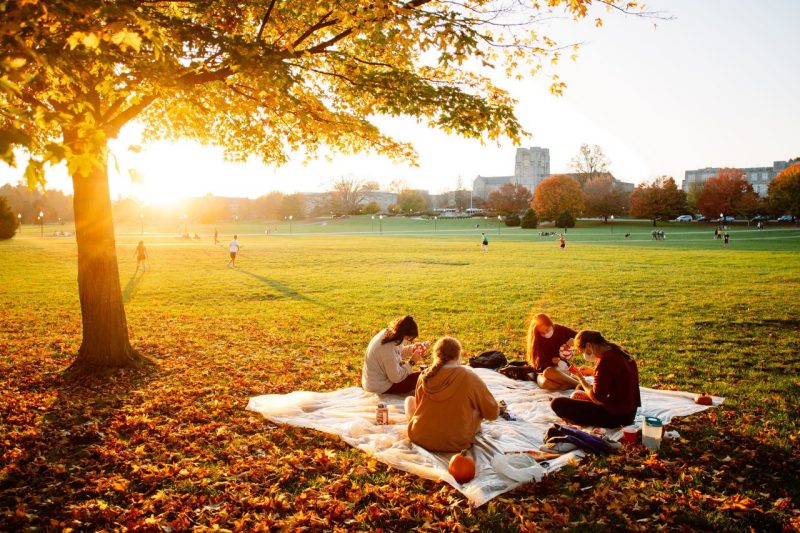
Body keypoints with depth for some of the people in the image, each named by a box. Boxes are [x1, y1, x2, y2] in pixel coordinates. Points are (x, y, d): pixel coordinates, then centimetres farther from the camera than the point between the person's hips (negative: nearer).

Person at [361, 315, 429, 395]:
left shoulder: (387, 332, -6)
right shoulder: (388, 347, -32)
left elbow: (399, 351, 13)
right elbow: (396, 378, -25)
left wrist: (412, 348, -4)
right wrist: (412, 362, -16)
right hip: (380, 388, -10)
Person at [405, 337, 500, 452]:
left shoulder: (425, 376, -6)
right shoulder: (470, 378, -14)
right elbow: (493, 413, -5)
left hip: (420, 439, 1)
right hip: (456, 444, -1)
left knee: (410, 399, 26)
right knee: (478, 410, 21)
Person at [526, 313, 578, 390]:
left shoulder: (560, 330, -2)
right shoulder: (536, 340, -4)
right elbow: (540, 361, -3)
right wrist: (551, 361, -22)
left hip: (562, 369, 0)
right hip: (543, 372, 0)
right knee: (545, 383, -38)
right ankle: (580, 386, -34)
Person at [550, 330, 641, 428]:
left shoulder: (605, 360, -22)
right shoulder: (618, 352, 5)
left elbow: (596, 398, -18)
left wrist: (581, 378, -5)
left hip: (615, 416, -10)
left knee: (557, 403, -14)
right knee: (580, 388, 31)